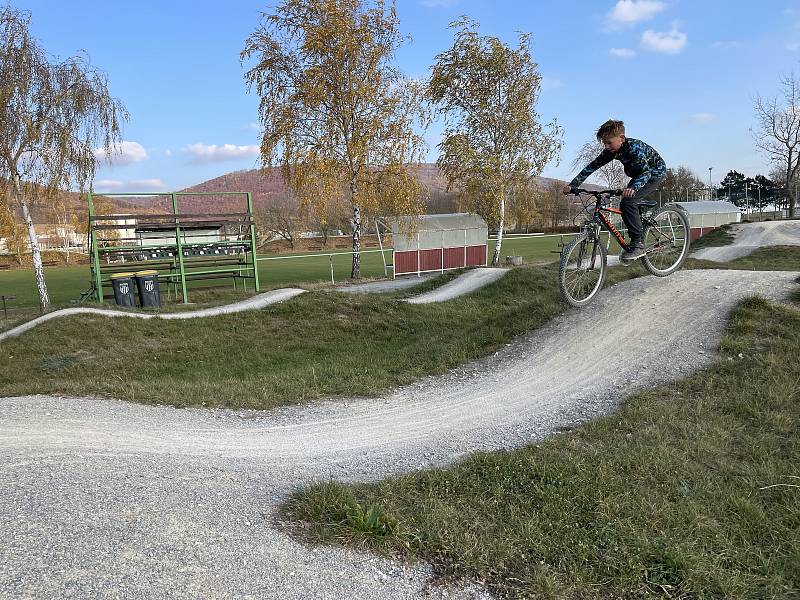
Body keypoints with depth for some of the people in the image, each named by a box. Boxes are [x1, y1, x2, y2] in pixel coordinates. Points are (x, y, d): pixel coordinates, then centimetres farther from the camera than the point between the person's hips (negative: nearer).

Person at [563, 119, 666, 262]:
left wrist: (633, 188, -59)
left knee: (627, 202, -24)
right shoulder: (611, 150, -12)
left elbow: (646, 172, -39)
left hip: (655, 173, -9)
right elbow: (593, 166, -9)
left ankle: (637, 245, -19)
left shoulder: (634, 147, -34)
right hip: (640, 174, 9)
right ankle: (638, 241, 15)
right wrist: (572, 185, -17)